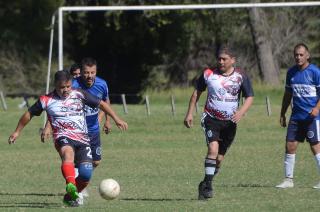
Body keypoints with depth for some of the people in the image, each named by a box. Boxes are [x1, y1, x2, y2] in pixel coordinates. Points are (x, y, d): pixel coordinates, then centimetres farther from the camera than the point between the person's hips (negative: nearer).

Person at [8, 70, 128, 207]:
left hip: (82, 139, 3)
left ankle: (70, 196, 15)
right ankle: (71, 186, -63)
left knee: (86, 174, -13)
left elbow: (101, 104, 15)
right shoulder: (47, 100, 4)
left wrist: (116, 119, 10)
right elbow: (29, 114, 18)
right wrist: (17, 132, 25)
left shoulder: (79, 95, 7)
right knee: (68, 152, -40)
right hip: (63, 137, -3)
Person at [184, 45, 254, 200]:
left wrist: (241, 112, -19)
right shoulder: (208, 74, -3)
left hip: (230, 122, 2)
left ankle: (205, 186, 23)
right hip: (211, 118, -2)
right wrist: (190, 113, 5)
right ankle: (208, 184, -18)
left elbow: (249, 97, 0)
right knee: (213, 148, -23)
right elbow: (197, 92, 9)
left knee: (219, 158, 5)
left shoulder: (240, 76, -3)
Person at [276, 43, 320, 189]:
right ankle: (288, 179, 11)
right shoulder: (291, 72, 10)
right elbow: (288, 94, 19)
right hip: (296, 116, 6)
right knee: (290, 146, 3)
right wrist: (282, 114, 18)